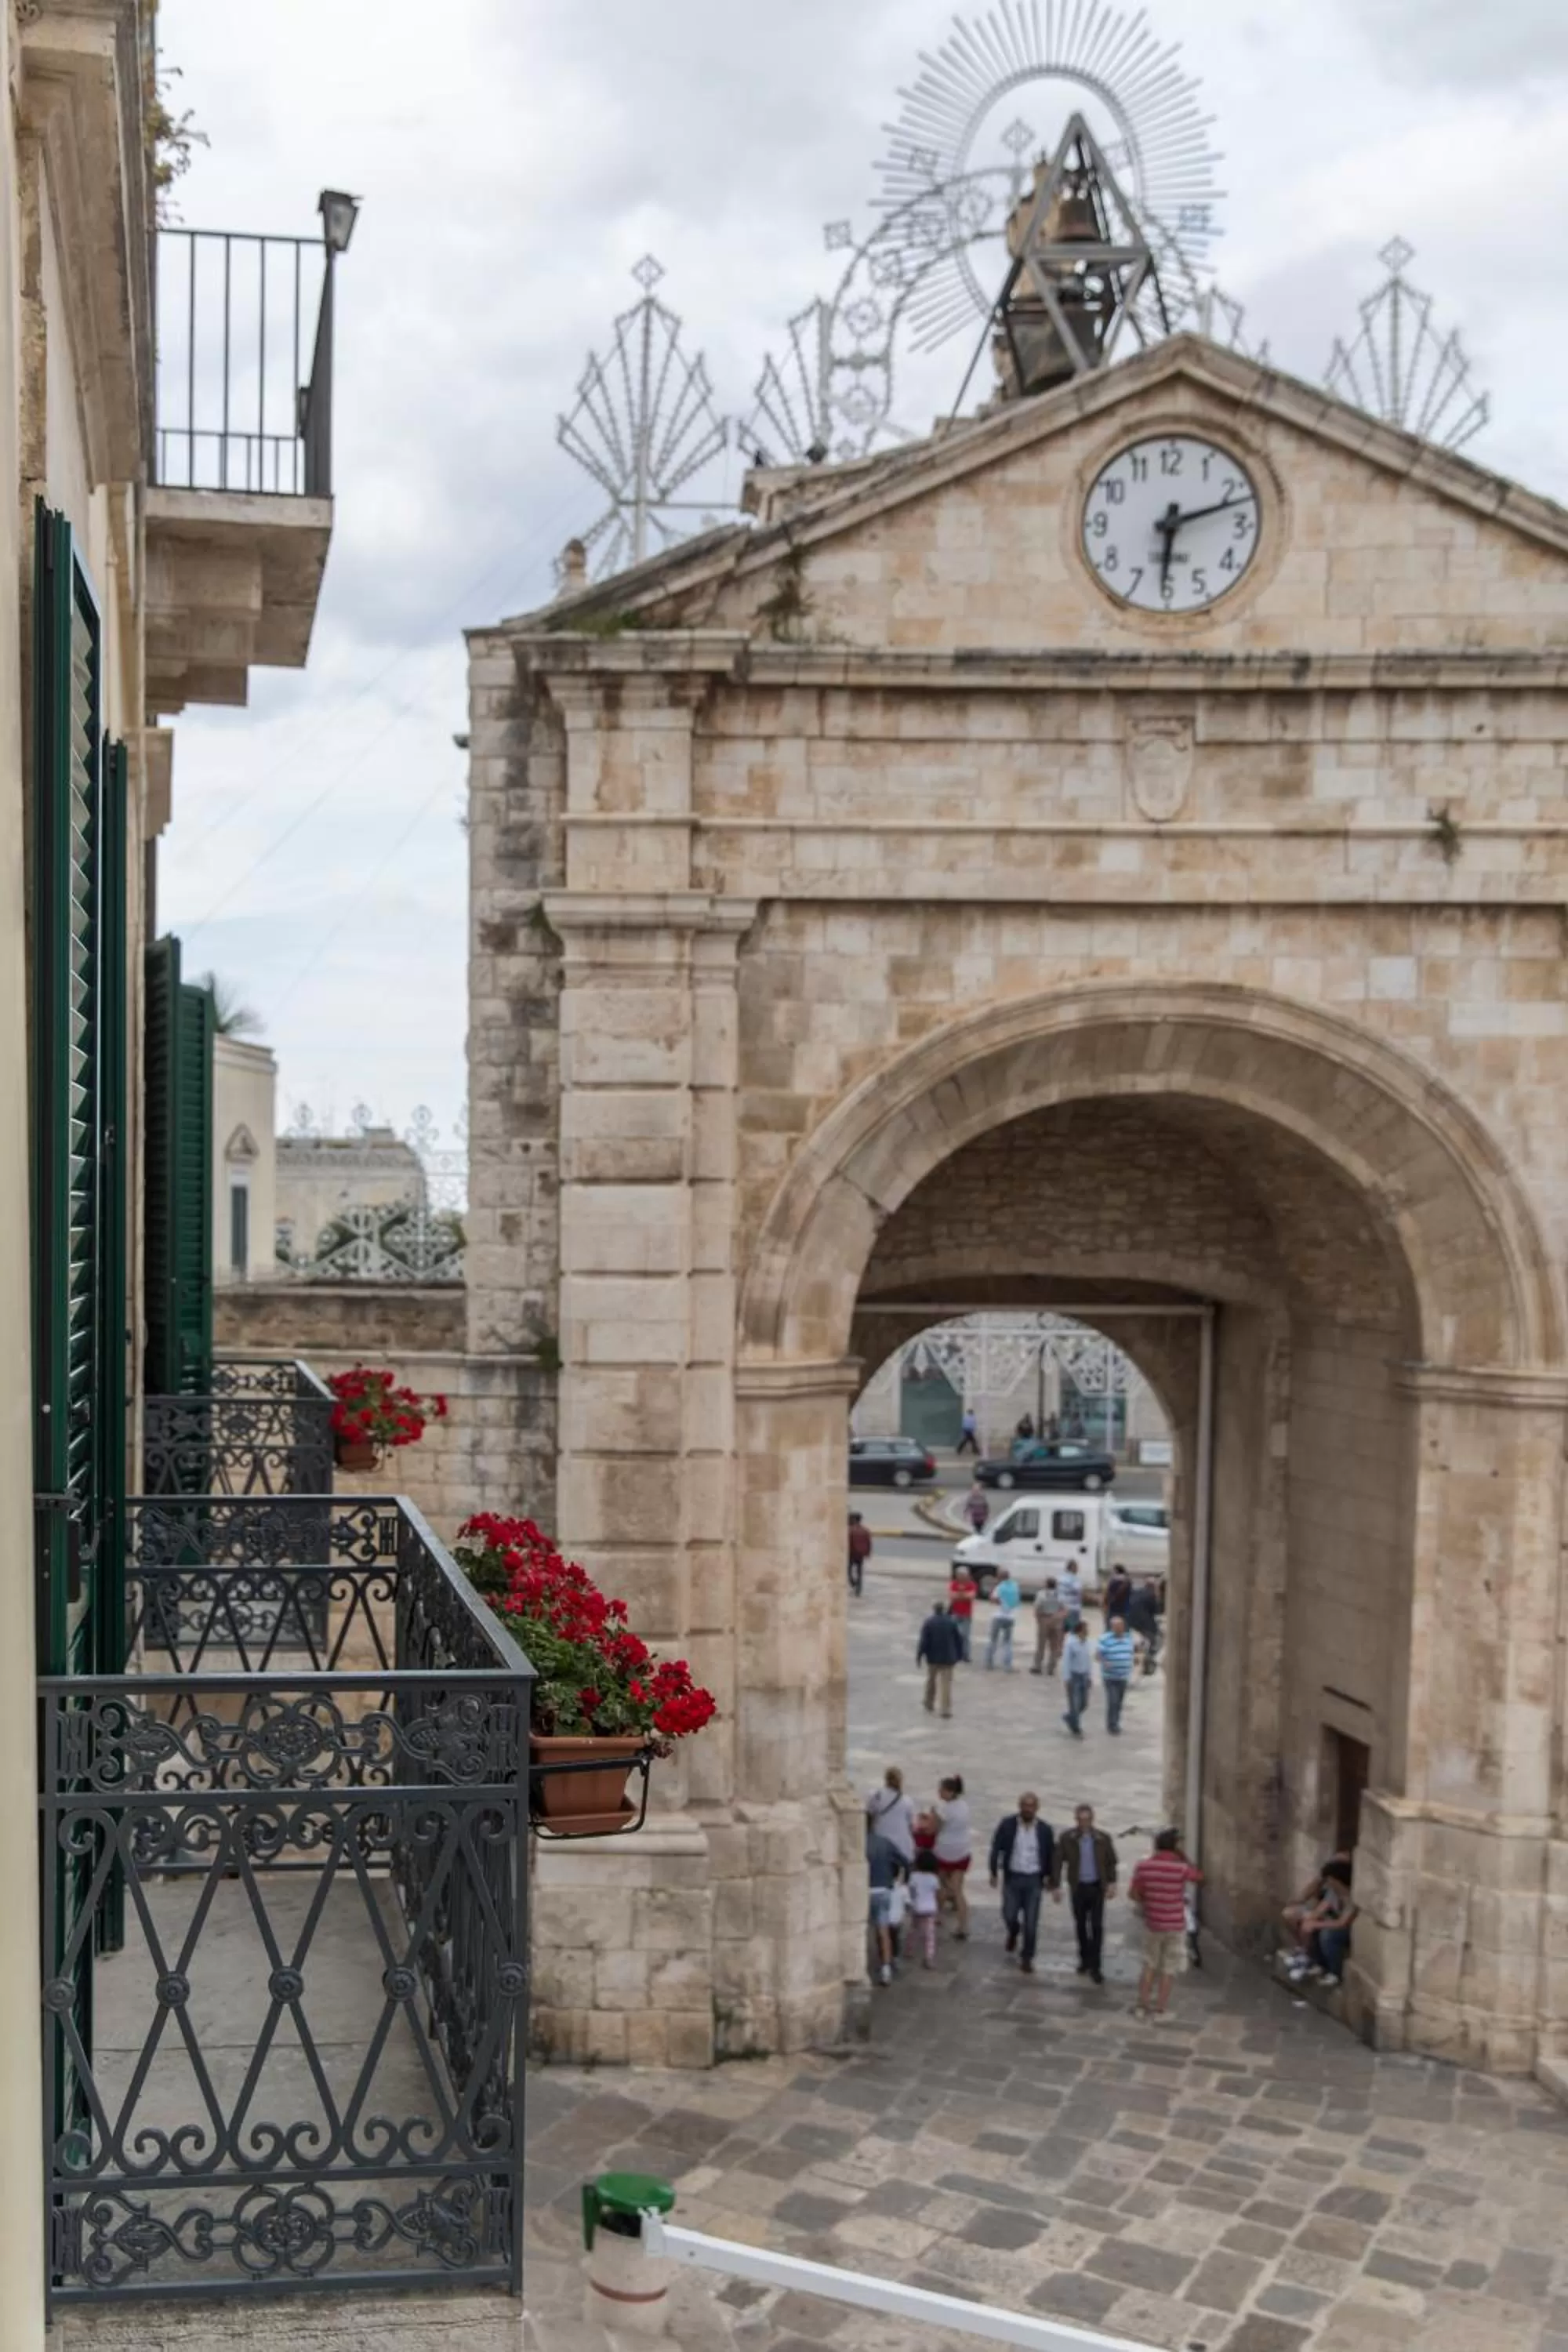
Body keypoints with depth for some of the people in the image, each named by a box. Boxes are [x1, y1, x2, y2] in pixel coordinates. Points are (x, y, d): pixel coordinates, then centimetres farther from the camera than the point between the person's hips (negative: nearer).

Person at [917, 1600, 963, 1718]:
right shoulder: (952, 1622, -1)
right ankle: (946, 1709, -6)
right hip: (948, 1657, 1)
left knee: (931, 1681, 19)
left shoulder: (929, 1623, -10)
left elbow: (924, 1641, -13)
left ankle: (929, 1705, 31)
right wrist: (959, 1654, 14)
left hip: (933, 1657, -1)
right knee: (946, 1683, 1)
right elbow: (959, 1640, 3)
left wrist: (919, 1656, -6)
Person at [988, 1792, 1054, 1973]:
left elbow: (1050, 1854, 5)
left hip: (1034, 1880, 0)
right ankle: (1013, 1933, 41)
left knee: (1031, 1922, 1)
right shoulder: (1007, 1824, -10)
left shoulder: (1044, 1829, -7)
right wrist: (994, 1872, -6)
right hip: (1012, 1878, 0)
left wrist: (1048, 1877, 4)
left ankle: (1027, 1959, 16)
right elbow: (997, 1848, -4)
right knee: (1009, 1915, 4)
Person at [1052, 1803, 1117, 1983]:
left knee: (1097, 1926, -5)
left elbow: (1111, 1862, 3)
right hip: (1078, 1887, 1)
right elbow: (1058, 1863, -7)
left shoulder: (1103, 1839, -6)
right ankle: (1084, 1959, 31)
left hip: (1097, 1887, -1)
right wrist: (1055, 1886, -10)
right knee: (1080, 1926, 13)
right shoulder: (1067, 1838, -9)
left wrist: (1112, 1883, -7)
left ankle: (1095, 1966, 0)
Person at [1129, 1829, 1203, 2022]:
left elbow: (1133, 1895, -1)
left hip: (1152, 1924, 2)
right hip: (1175, 1926, -2)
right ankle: (1160, 2011, 16)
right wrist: (1183, 1856, 5)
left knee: (1149, 1966, 20)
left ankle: (1141, 2006, 24)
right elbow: (1199, 1877, 6)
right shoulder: (1181, 1868, -16)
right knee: (1167, 1970, 11)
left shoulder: (1144, 1866, -10)